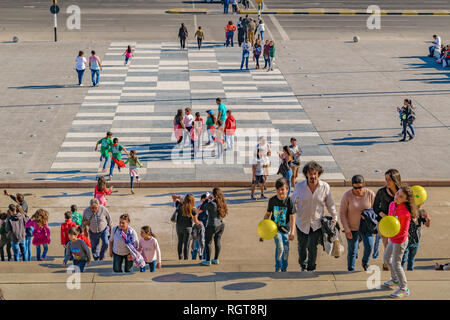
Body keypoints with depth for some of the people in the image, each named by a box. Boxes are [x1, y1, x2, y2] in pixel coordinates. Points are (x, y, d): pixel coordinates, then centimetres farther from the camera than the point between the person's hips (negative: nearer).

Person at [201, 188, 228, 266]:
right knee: (217, 242, 16)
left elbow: (204, 208, -9)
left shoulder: (212, 204, -23)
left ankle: (208, 261, 11)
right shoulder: (222, 203, -1)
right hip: (221, 225, 7)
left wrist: (209, 200, 1)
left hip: (212, 226, -7)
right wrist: (211, 200, 15)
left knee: (208, 243, 6)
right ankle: (216, 259, 24)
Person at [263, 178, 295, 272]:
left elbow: (292, 218, -12)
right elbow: (268, 214, 7)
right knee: (279, 247, -15)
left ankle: (284, 269, 27)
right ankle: (277, 268, -1)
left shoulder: (289, 201, -12)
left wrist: (292, 233, -18)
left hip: (285, 229, 1)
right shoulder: (272, 200, -6)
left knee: (286, 249, 8)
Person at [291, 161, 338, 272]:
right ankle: (303, 265, 45)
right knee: (302, 246, 17)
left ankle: (311, 269, 14)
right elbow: (293, 202, 3)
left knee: (312, 247, -9)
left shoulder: (325, 187, -9)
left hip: (317, 224, -1)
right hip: (302, 223, 1)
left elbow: (330, 204, 4)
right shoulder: (299, 186, -10)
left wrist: (334, 217, 2)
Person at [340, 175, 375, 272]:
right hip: (352, 228, -1)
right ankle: (351, 269, 24)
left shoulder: (370, 194, -12)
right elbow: (342, 213, -9)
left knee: (369, 246, -10)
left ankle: (365, 263, 20)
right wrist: (347, 230, -11)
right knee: (352, 250, 3)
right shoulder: (347, 196, -16)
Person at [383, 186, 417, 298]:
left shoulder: (405, 213, -33)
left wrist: (389, 235, -32)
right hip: (392, 239, 9)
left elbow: (403, 232, -25)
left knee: (396, 264, 4)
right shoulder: (392, 205, -9)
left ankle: (404, 289, 22)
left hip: (400, 241, -9)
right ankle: (395, 279, 50)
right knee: (387, 257, 27)